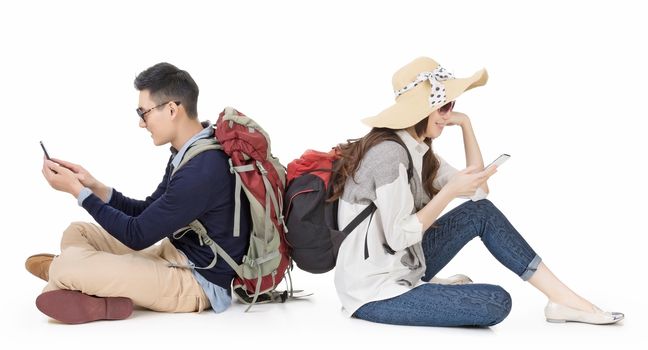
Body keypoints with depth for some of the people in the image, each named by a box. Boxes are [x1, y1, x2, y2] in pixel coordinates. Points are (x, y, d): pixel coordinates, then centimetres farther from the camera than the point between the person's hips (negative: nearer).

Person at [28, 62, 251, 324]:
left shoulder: (203, 169, -27)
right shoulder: (190, 154, 6)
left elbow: (138, 236, -19)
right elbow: (147, 213, 16)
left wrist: (77, 190, -10)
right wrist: (92, 185, 3)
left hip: (198, 282, -10)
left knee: (67, 267, -21)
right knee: (77, 232, 15)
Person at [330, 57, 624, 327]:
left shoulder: (418, 149, 9)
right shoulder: (389, 153, -21)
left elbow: (479, 191, 9)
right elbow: (398, 237, -22)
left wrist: (466, 124, 6)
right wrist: (450, 191, -18)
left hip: (400, 268, 10)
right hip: (374, 293, -10)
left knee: (481, 212, 4)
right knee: (496, 302, -20)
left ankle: (564, 298, 3)